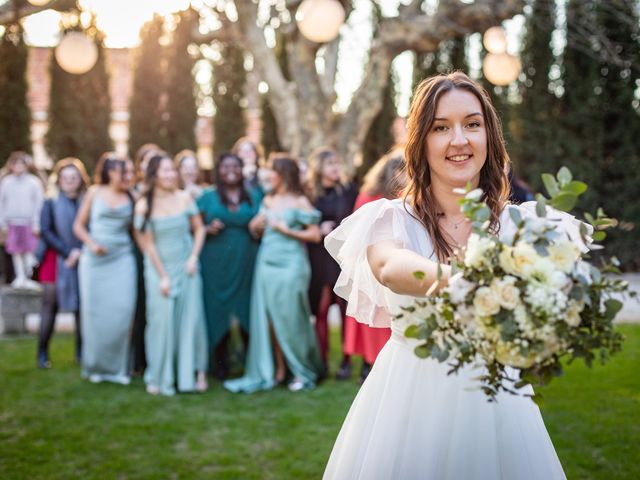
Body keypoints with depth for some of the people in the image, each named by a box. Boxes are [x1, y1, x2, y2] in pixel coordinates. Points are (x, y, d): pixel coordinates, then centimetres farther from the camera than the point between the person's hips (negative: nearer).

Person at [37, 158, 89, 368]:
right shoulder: (51, 203, 1)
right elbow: (45, 232, -6)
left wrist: (81, 253, -11)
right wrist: (68, 252, -14)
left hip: (82, 262, 1)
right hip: (56, 260, -1)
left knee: (82, 305, 1)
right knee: (50, 305, -2)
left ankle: (81, 352, 10)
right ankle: (42, 354, 5)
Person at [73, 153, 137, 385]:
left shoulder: (130, 199, 7)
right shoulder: (95, 192, 4)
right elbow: (79, 225, 5)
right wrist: (91, 244, -10)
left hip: (122, 259, 1)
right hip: (95, 259, -1)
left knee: (122, 311, -8)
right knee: (96, 312, 3)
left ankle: (117, 366, 7)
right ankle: (96, 366, 19)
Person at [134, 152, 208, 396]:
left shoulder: (184, 198, -2)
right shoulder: (144, 205, -9)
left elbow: (199, 229, 6)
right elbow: (148, 243, -7)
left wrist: (194, 258, -6)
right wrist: (162, 276, -7)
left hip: (186, 266, 2)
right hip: (159, 267, -2)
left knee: (191, 317, 2)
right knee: (161, 319, -1)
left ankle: (196, 372, 12)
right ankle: (160, 378, 11)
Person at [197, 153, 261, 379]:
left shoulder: (254, 197, 13)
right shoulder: (208, 197, 8)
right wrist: (208, 229, -12)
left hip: (246, 263, 1)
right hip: (216, 264, -1)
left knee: (247, 311, 1)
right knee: (219, 310, 0)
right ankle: (220, 363, 9)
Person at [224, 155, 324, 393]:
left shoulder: (300, 202, -3)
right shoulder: (269, 200, 13)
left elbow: (315, 235, -6)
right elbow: (259, 228, 22)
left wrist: (288, 231, -10)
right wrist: (256, 226, 1)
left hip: (290, 264, -5)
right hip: (267, 263, 6)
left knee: (290, 319, -2)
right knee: (269, 318, 2)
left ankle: (302, 372, 12)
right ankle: (279, 369, 10)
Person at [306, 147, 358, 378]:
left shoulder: (349, 190, 5)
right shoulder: (309, 194, 4)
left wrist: (332, 229, 1)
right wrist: (321, 229, -8)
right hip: (319, 257, 0)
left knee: (346, 308, -1)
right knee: (320, 310, -2)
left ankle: (346, 361, 6)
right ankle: (322, 361, 6)